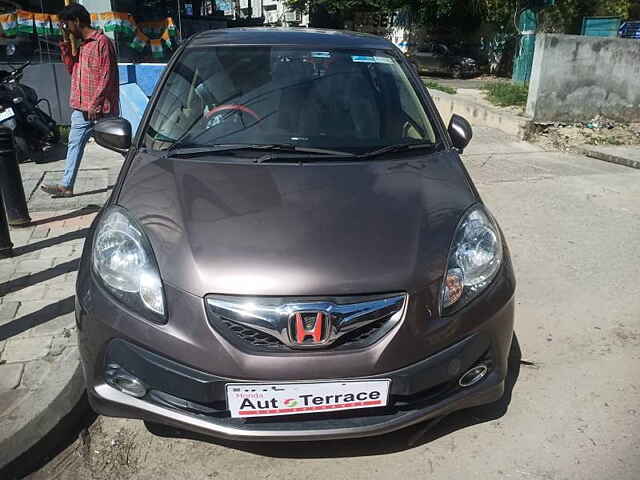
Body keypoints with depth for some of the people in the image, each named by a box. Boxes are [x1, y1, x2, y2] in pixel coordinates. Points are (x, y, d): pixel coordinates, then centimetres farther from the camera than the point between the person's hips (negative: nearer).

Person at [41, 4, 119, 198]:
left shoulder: (102, 41, -10)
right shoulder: (82, 44, 17)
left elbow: (107, 76, -16)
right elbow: (72, 69, 19)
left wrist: (95, 104, -18)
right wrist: (66, 44, 8)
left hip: (100, 108, -9)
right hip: (81, 108, 9)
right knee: (74, 144, 9)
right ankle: (66, 186, 14)